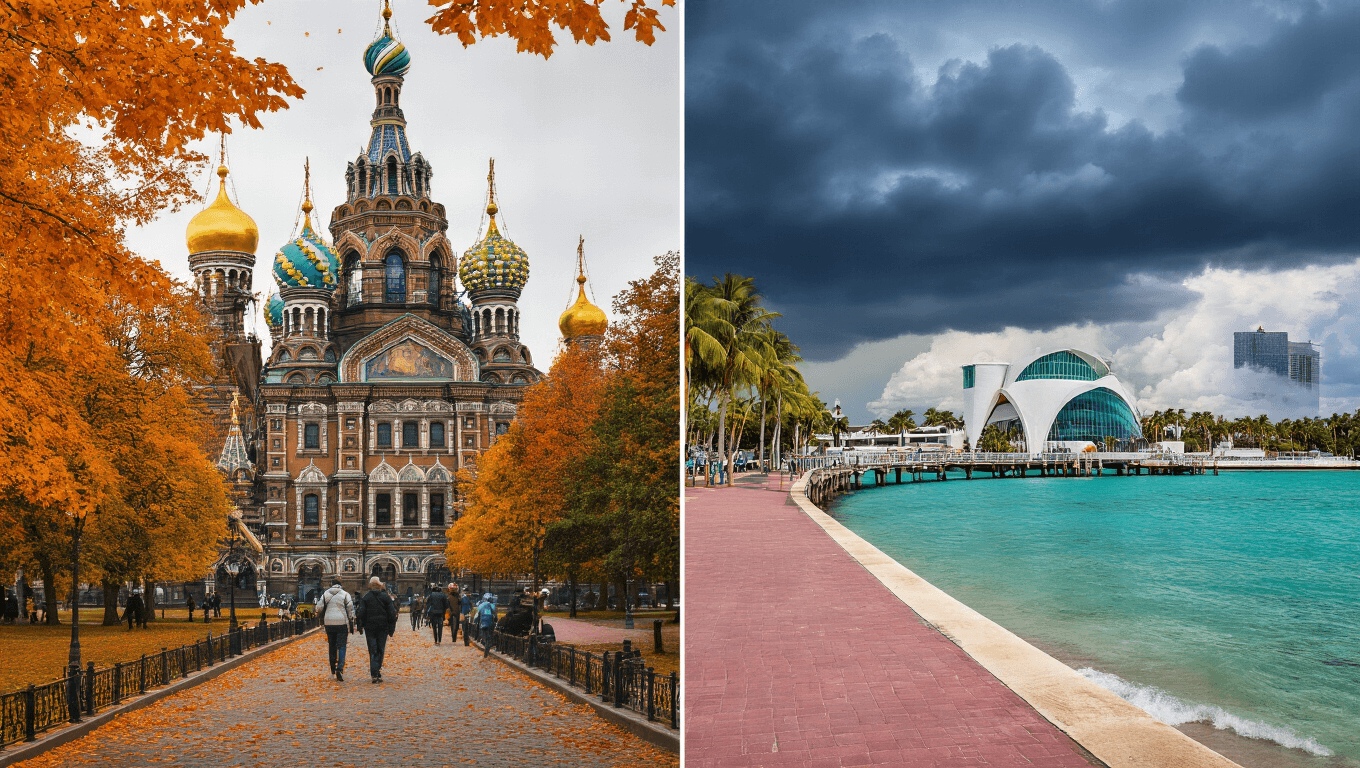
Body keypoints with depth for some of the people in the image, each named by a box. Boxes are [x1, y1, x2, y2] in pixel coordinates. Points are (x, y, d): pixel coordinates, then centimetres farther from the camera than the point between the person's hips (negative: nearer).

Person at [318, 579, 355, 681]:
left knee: (332, 646, 14)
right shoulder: (345, 594, 0)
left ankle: (333, 668, 20)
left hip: (329, 623, 3)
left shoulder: (325, 594, 6)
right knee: (342, 646, -2)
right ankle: (339, 668, -17)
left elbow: (319, 608, 4)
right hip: (342, 623, -2)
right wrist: (351, 624, 5)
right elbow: (350, 610, -1)